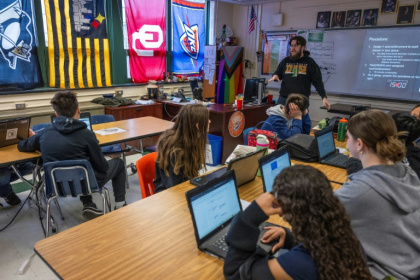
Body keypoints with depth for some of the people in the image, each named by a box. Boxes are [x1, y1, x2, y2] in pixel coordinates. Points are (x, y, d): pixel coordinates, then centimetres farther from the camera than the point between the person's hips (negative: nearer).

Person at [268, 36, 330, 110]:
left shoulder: (310, 63, 2)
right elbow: (278, 74, 21)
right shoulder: (285, 61, 10)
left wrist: (324, 97, -9)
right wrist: (275, 76, -4)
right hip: (283, 99, 3)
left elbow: (318, 82, 1)